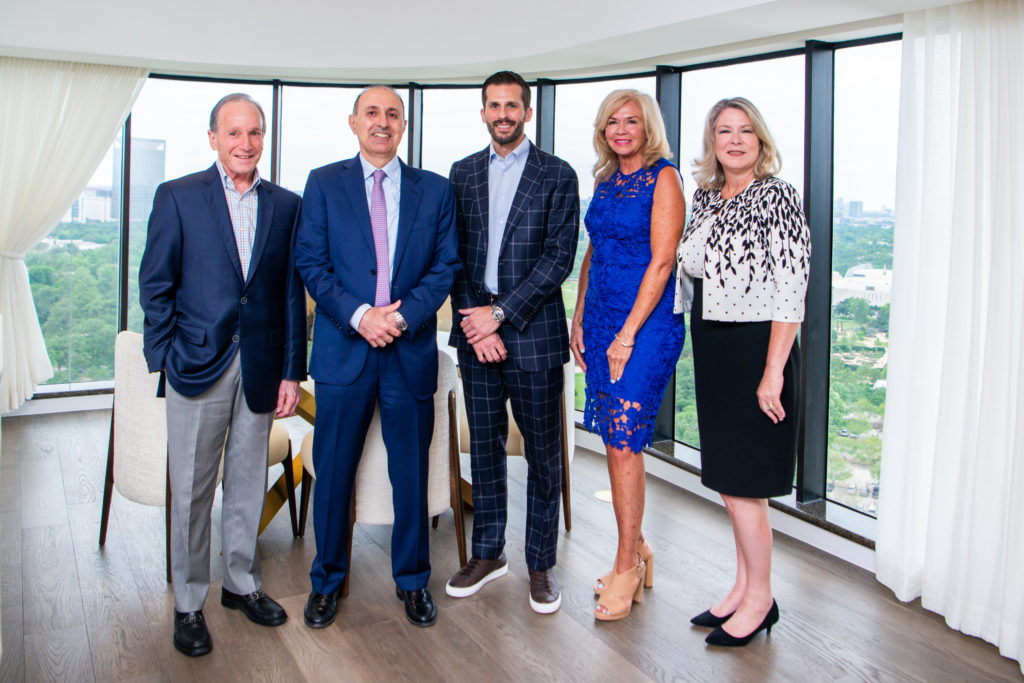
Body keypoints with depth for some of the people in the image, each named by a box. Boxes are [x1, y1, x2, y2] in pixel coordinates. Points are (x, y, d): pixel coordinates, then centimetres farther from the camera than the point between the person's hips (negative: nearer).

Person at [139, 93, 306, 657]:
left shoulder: (285, 205, 7)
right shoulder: (177, 197, 1)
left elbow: (293, 294, 6)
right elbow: (155, 283, 0)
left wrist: (292, 371, 3)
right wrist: (164, 358, -6)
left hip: (261, 367, 2)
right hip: (197, 364, -2)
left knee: (247, 483, 13)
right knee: (191, 489, 5)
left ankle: (241, 583, 31)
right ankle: (188, 604, 20)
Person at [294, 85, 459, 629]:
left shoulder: (435, 190, 9)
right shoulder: (323, 183, 7)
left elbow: (445, 266, 4)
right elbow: (310, 263, 0)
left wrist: (402, 316, -11)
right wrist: (359, 315, -13)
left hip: (411, 350, 1)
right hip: (343, 349, 0)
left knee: (411, 473, 8)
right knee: (333, 472, 7)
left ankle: (412, 580, 27)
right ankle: (327, 580, 27)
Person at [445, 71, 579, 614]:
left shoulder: (557, 175, 1)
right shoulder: (463, 173, 12)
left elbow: (560, 257, -7)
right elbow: (454, 254, 8)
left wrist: (500, 313, -13)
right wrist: (473, 319, -6)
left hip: (532, 330, -3)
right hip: (476, 328, 4)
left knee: (543, 452, 3)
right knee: (484, 445, 12)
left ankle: (540, 565, 17)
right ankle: (487, 554, 26)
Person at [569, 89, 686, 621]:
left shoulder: (663, 178, -7)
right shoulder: (605, 180, 15)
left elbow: (661, 262, -13)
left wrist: (628, 333, -15)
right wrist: (579, 318, 12)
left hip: (647, 323, -7)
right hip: (600, 318, 7)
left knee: (624, 440, -7)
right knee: (617, 441, 9)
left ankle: (628, 562, 6)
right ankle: (636, 550, 22)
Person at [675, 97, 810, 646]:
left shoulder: (776, 196, -10)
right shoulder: (703, 198, 12)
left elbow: (792, 290, -15)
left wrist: (773, 371, -20)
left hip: (755, 350, -7)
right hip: (710, 351, 8)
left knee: (739, 479, -2)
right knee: (727, 474, 14)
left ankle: (760, 600, 16)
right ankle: (743, 587, 28)